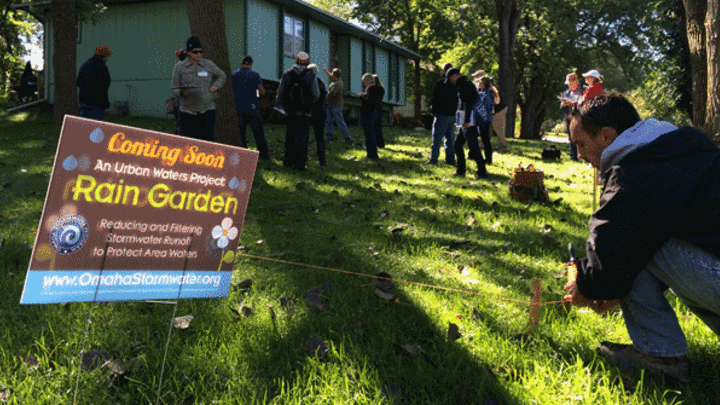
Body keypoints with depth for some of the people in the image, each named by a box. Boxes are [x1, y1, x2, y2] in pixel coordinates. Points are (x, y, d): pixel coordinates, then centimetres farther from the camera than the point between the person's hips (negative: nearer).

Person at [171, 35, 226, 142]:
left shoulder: (208, 64, 7)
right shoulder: (179, 67, 4)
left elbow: (222, 76, 24)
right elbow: (175, 89, 5)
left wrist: (216, 86, 5)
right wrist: (182, 92, -18)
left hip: (207, 110, 0)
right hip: (188, 112, 0)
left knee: (207, 140, -6)